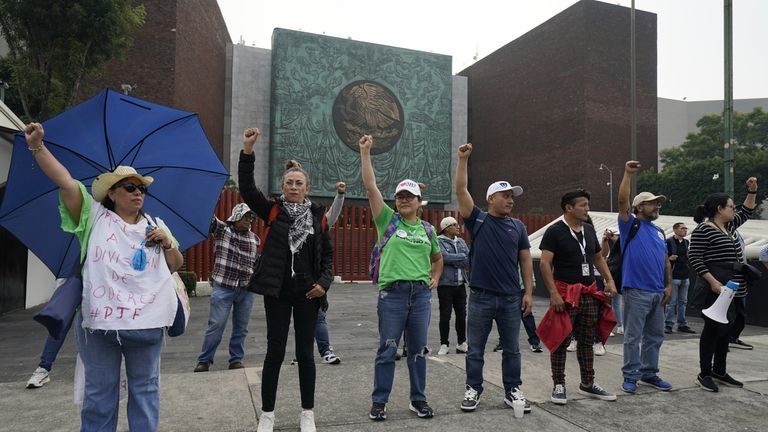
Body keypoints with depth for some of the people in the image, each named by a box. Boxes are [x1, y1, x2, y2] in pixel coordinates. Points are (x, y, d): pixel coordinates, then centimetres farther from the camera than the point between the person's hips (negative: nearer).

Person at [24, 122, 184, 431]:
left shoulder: (155, 226, 11)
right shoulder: (94, 217, 3)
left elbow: (176, 266, 13)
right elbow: (65, 182, -7)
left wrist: (167, 243, -5)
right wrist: (37, 146, -14)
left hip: (146, 321, 2)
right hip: (99, 319, -2)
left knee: (145, 390, 11)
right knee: (99, 392, 10)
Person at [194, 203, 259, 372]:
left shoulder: (254, 239, 12)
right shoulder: (221, 228, 2)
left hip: (246, 290, 4)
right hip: (223, 287, -4)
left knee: (241, 328, 9)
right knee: (215, 325, 0)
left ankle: (236, 360, 22)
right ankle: (204, 360, 15)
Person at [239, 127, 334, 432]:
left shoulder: (318, 215, 4)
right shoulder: (273, 210, 1)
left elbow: (327, 253, 8)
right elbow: (247, 189, -14)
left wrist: (324, 281, -6)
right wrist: (247, 151, -23)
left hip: (307, 291, 1)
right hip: (277, 290, -1)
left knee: (305, 352, 9)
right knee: (275, 351, 5)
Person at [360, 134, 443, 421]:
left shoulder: (427, 229, 11)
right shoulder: (388, 220, 1)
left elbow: (438, 258, 27)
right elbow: (370, 186, -6)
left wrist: (435, 279, 11)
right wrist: (365, 153, -9)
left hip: (421, 293, 3)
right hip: (392, 293, -3)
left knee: (418, 349, 10)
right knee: (387, 349, 3)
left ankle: (418, 399, 23)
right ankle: (379, 401, 15)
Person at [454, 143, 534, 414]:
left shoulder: (518, 226, 8)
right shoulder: (478, 220, 0)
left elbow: (526, 260, 8)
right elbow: (460, 191, -10)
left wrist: (528, 292, 3)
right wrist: (463, 159, -15)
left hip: (511, 298, 3)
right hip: (481, 297, -2)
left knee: (512, 349, 12)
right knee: (475, 349, 7)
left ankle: (512, 391, 26)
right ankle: (473, 390, 21)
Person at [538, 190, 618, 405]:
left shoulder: (589, 229, 12)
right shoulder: (555, 231, -9)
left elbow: (598, 257, 22)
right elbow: (545, 263, -15)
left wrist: (609, 280, 8)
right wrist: (554, 293, -22)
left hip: (589, 293, 7)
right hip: (565, 293, -7)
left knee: (587, 340, 14)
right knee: (561, 340, 0)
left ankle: (588, 384, 25)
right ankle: (559, 385, 10)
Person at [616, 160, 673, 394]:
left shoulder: (659, 232, 17)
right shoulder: (631, 225, -1)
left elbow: (665, 261, 19)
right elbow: (622, 201, -17)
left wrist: (669, 285, 9)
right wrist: (628, 174, -22)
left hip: (658, 292, 7)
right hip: (636, 291, -7)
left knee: (655, 336, 13)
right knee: (633, 337, -1)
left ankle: (649, 373, 26)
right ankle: (630, 376, 8)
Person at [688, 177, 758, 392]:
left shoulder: (728, 226, 14)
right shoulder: (703, 229, -13)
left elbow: (746, 212, 31)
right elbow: (694, 257, -18)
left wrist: (752, 191, 19)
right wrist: (712, 282, -23)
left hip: (732, 289, 9)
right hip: (715, 289, -9)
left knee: (725, 330, 14)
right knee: (713, 329, -4)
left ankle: (720, 372, 24)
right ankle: (704, 374, 5)